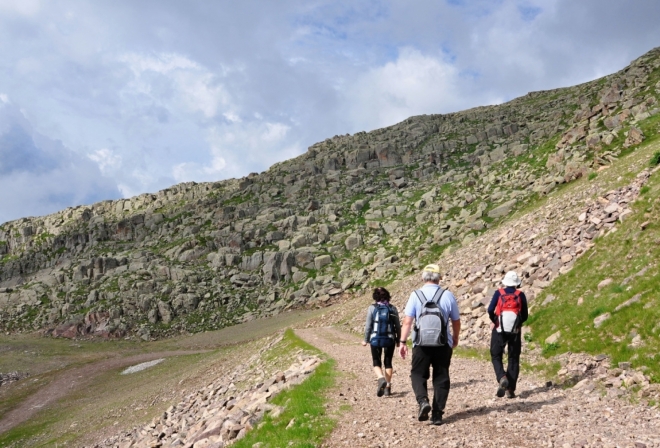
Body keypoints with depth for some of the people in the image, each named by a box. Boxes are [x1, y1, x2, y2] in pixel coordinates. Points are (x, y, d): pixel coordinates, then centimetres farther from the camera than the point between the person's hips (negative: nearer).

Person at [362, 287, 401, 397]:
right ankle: (388, 387, 12)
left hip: (375, 339, -2)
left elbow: (368, 325, -4)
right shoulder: (393, 308, 2)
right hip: (390, 339, 2)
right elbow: (398, 326, 5)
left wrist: (366, 340, 7)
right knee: (388, 363, 15)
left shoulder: (372, 308, -4)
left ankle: (381, 379, -19)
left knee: (377, 363, 9)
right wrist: (398, 339, 17)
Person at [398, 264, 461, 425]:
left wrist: (403, 342, 0)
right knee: (441, 377, 10)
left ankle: (423, 400, -12)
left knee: (418, 374, 12)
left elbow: (407, 321, -7)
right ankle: (437, 414, 9)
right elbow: (456, 321, 8)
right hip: (443, 344, 1)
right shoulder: (448, 296, 0)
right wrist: (455, 339, 25)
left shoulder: (416, 295, -3)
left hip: (421, 344, -1)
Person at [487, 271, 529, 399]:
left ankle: (502, 378, -15)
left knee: (496, 356, 11)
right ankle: (510, 389, 6)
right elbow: (525, 315, 3)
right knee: (513, 359, 10)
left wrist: (493, 321, 7)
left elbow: (490, 309, -11)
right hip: (515, 331, 1)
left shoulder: (499, 293, -1)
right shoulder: (520, 295, 2)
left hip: (499, 330, -1)